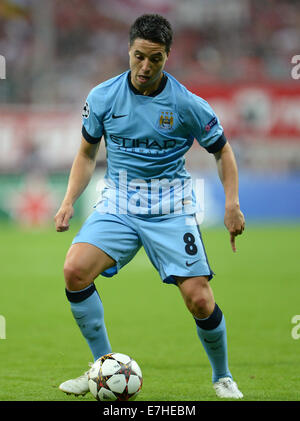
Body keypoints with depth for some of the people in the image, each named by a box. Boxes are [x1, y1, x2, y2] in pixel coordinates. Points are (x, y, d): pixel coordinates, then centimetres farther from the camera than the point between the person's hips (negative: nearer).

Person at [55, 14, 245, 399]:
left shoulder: (188, 105, -7)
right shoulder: (102, 97, -1)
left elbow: (222, 151, 7)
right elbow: (87, 153, 13)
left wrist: (232, 203, -5)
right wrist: (69, 202, 2)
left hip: (171, 208, -2)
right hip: (118, 204, 2)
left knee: (199, 300, -12)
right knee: (75, 271, -23)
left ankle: (222, 377, 16)